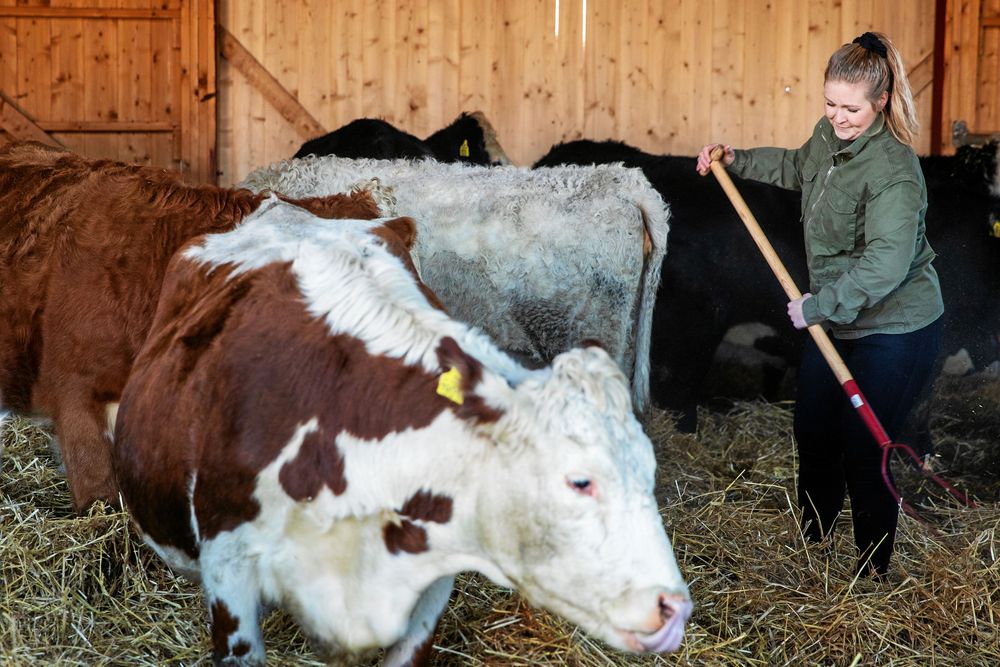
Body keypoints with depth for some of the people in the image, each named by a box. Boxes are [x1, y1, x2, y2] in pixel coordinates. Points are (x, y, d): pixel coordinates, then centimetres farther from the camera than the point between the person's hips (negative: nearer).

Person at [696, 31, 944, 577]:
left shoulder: (893, 170, -26)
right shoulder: (829, 135, 1)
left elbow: (885, 261, -35)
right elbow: (798, 167, 27)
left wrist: (819, 305, -33)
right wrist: (737, 161, 21)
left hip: (894, 331, -9)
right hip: (834, 321, 9)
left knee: (863, 453, -5)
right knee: (813, 439, 20)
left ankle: (873, 572, 13)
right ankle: (811, 547, 42)